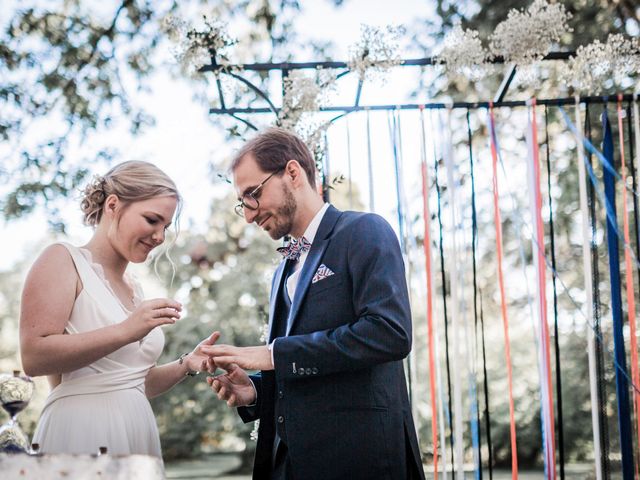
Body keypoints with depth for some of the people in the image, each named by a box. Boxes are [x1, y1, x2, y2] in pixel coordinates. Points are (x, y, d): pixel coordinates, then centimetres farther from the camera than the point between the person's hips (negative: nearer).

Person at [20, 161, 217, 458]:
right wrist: (126, 332, -20)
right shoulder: (62, 260, -3)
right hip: (81, 433, -7)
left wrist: (186, 365, 5)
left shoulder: (133, 288, 17)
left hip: (138, 434, 7)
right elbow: (33, 356, -16)